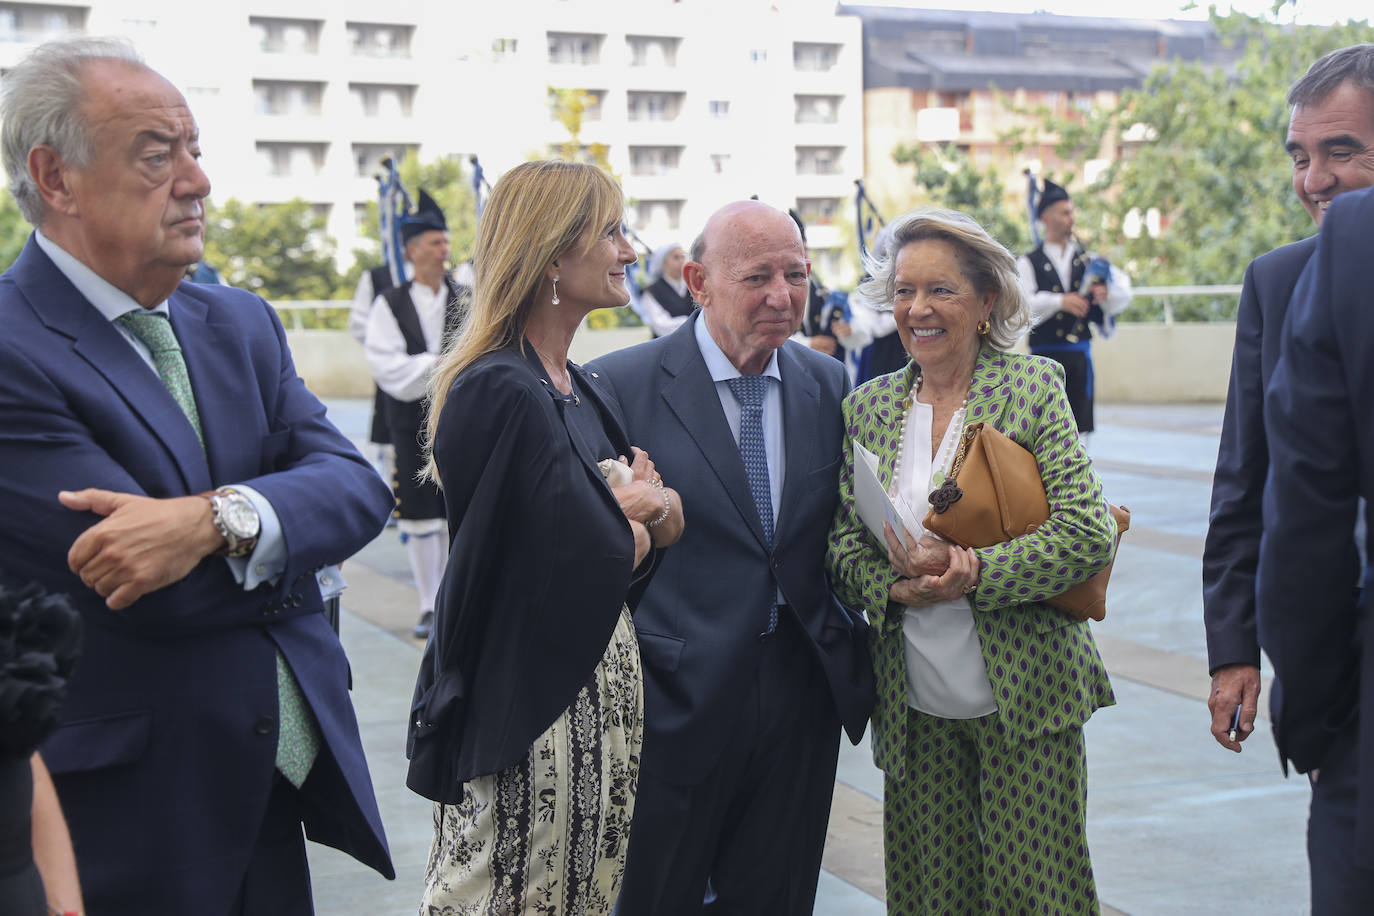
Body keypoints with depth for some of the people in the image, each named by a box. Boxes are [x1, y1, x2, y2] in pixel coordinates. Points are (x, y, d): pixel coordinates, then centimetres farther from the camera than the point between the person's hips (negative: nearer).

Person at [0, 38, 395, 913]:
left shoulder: (241, 322, 9)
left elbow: (358, 487, -4)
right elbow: (156, 596, -22)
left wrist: (220, 520, -24)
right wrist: (288, 543, -5)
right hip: (128, 821, -6)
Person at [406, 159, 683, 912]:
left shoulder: (575, 387, 11)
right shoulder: (501, 392, -18)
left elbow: (669, 527, 11)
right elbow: (597, 558, -20)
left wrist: (649, 509, -11)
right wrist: (632, 509, 1)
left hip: (600, 693, 9)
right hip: (526, 703, -9)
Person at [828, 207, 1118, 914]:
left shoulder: (1035, 388, -2)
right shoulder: (867, 408, 8)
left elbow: (1088, 535, -11)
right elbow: (844, 548, 7)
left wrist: (969, 572, -20)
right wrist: (899, 586, -14)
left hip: (1024, 696, -3)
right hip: (915, 709, 3)